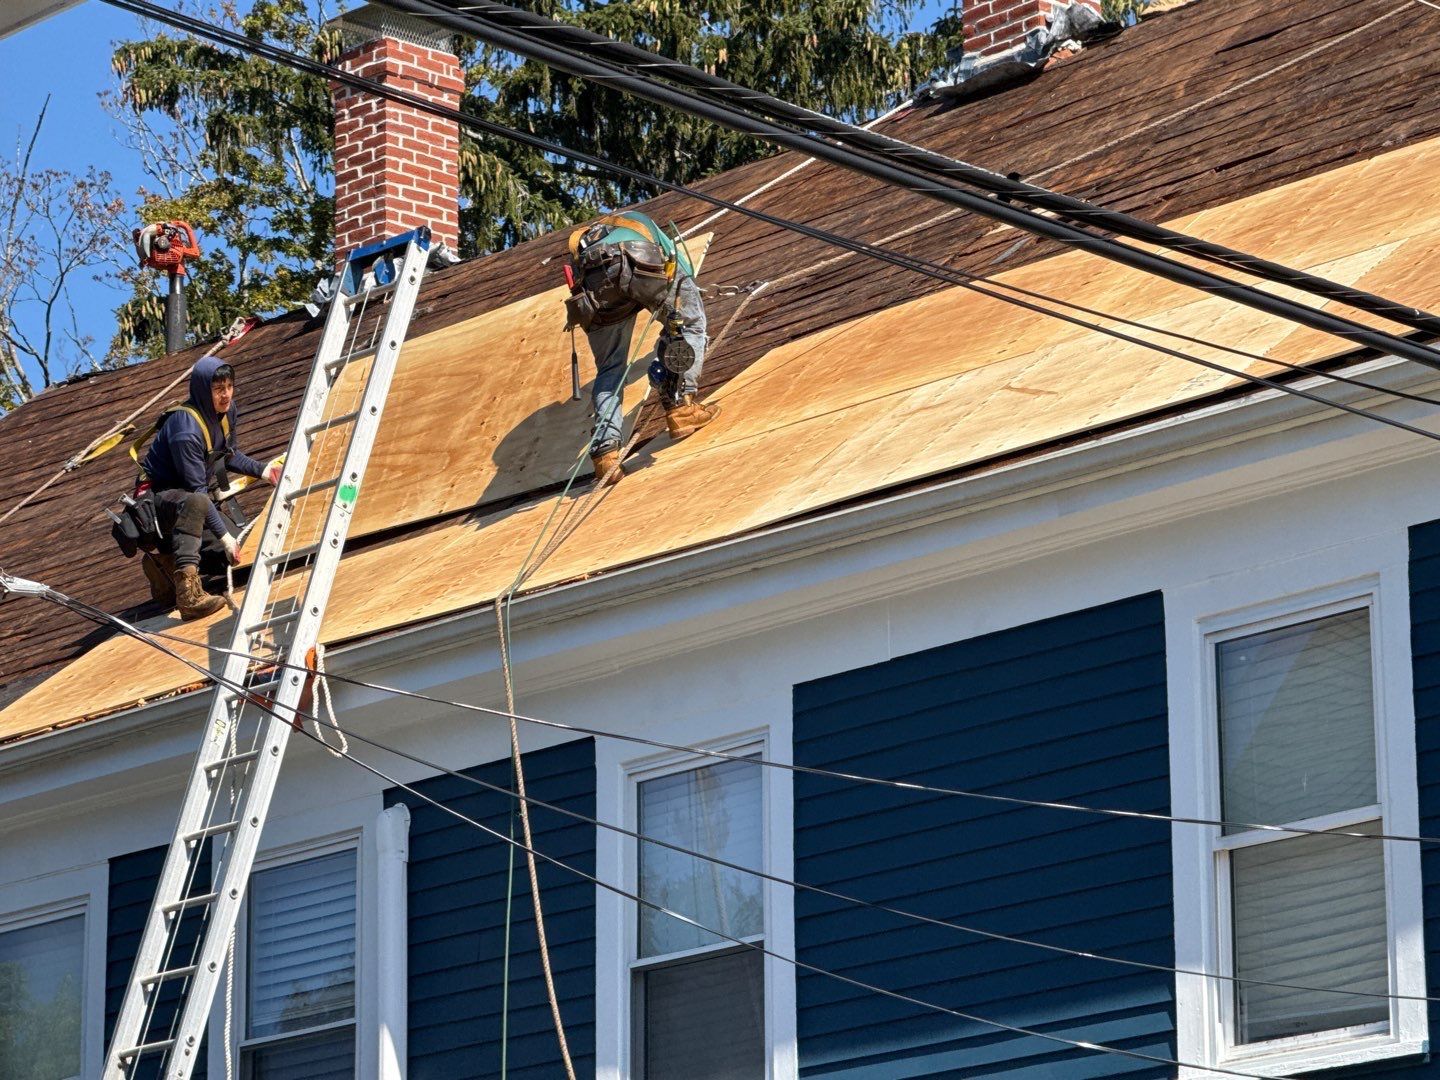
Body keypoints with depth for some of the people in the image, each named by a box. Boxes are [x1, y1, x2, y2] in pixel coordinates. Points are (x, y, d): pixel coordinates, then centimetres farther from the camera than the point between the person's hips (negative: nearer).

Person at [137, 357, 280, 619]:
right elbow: (197, 491, -29)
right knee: (195, 503, -43)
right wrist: (223, 534, -28)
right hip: (158, 496, -9)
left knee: (228, 555, -1)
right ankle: (188, 591, -52)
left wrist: (262, 471, 5)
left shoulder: (226, 411, -3)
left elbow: (227, 455, 18)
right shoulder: (186, 430, -30)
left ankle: (163, 559, 14)